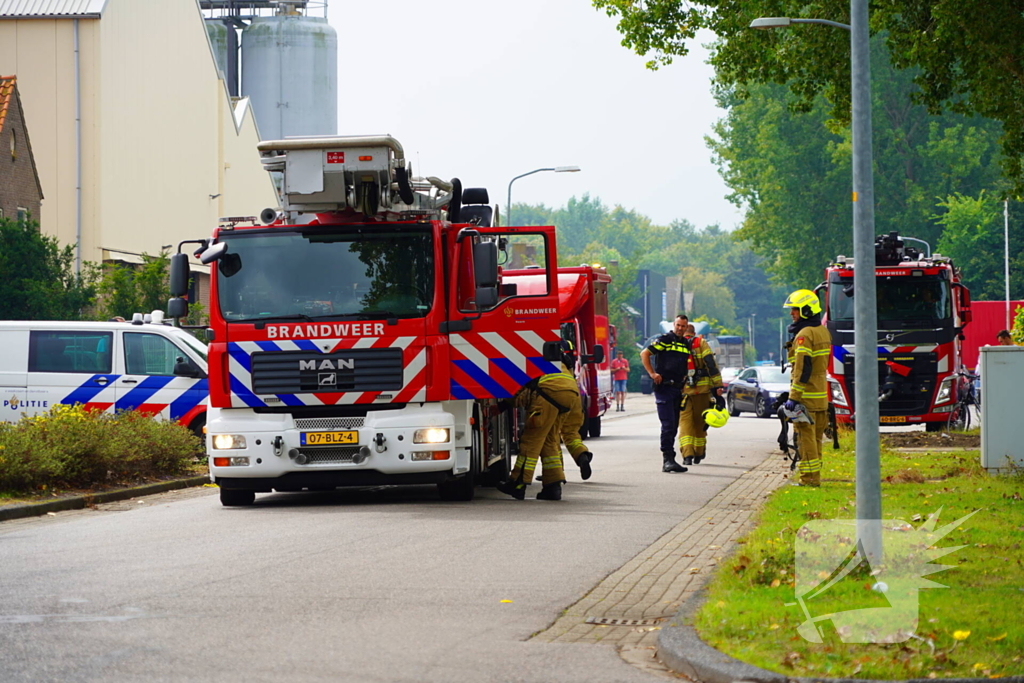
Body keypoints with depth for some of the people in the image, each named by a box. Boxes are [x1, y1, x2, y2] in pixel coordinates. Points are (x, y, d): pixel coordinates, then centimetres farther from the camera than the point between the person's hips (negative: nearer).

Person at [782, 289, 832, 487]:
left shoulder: (804, 335, -16)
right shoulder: (823, 331, 12)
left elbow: (802, 369, -22)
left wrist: (794, 397, -21)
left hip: (806, 396, -9)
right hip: (821, 395, 9)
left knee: (805, 437, -4)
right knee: (815, 437, 14)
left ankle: (809, 479, -3)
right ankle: (815, 476, 19)